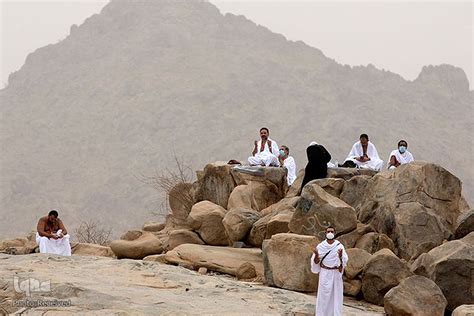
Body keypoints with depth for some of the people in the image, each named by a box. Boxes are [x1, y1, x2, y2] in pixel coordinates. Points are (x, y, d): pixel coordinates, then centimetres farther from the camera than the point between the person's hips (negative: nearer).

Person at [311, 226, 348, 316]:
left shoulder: (339, 246, -4)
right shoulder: (320, 246, -3)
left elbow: (344, 261, -11)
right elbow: (316, 262, -2)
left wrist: (341, 255, -33)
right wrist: (316, 254, -24)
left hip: (336, 274, 0)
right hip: (325, 274, 0)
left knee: (336, 296, 2)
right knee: (324, 296, -1)